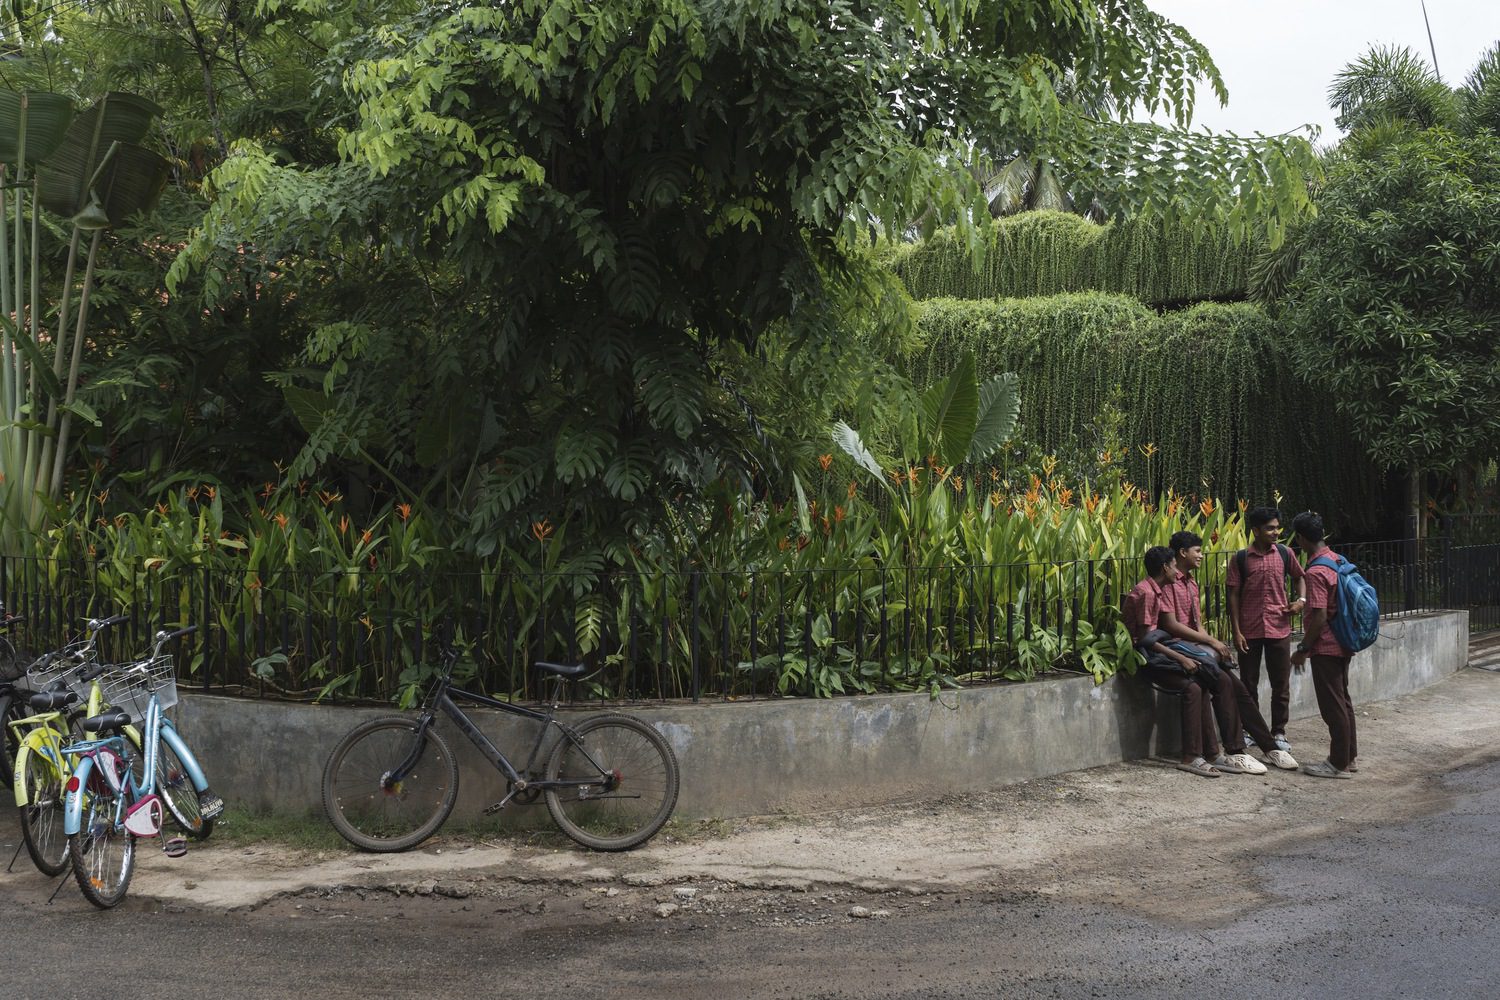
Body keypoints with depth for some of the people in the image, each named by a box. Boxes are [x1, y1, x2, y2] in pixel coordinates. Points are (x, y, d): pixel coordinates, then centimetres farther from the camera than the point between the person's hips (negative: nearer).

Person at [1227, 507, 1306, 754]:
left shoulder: (1284, 553, 1)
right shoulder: (1240, 558, -3)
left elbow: (1299, 577, 18)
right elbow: (1233, 596, -2)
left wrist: (1301, 599, -2)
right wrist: (1236, 631, -6)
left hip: (1279, 629, 1)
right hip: (1249, 631, -1)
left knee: (1281, 684, 6)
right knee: (1249, 683, 8)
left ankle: (1278, 732, 18)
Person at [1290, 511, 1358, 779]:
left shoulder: (1316, 572, -22)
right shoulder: (1338, 560, 7)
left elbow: (1320, 618, -24)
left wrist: (1303, 649, -15)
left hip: (1326, 647, -9)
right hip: (1343, 644, 9)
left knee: (1332, 705, -2)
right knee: (1342, 700, 17)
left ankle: (1339, 764, 5)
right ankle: (1349, 756, 25)